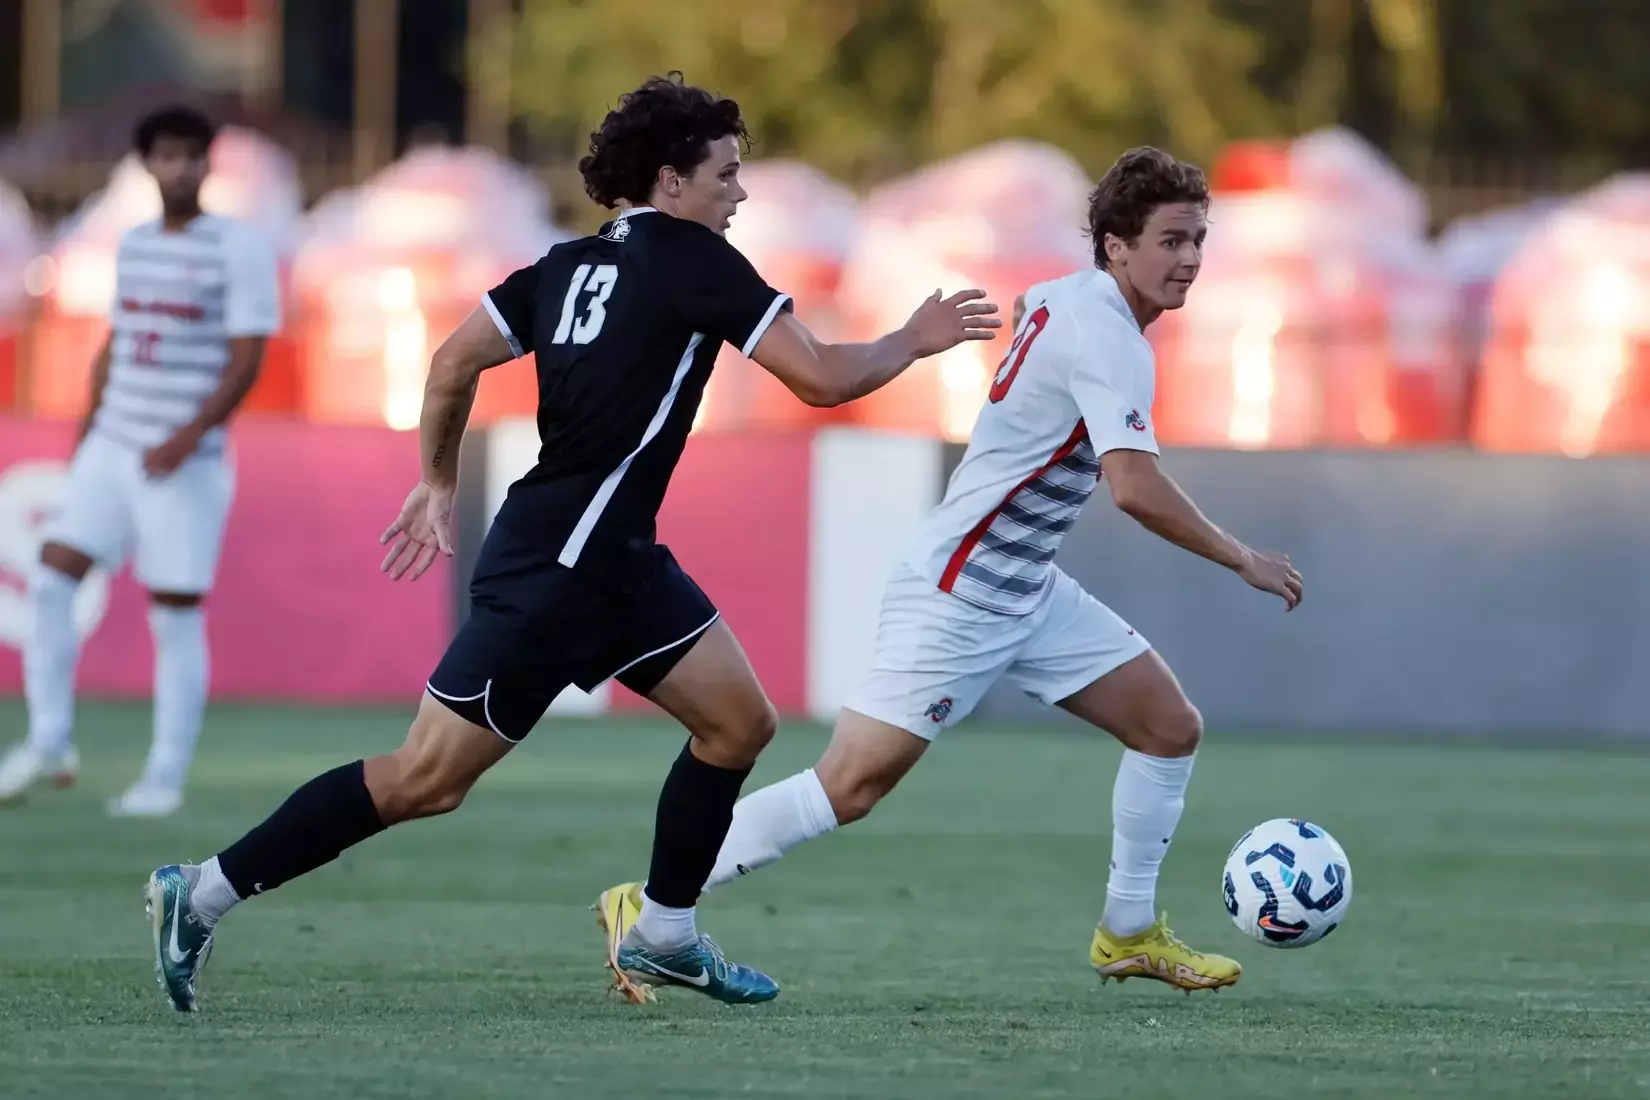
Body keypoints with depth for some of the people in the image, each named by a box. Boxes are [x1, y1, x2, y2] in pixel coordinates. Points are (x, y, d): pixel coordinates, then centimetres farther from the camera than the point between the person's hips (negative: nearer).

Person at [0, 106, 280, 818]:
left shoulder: (240, 250, -6)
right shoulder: (133, 246, 13)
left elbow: (245, 361, -11)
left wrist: (189, 437, -21)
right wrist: (86, 434, 17)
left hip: (188, 461, -5)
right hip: (112, 446, 6)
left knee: (175, 616, -3)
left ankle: (166, 779, 4)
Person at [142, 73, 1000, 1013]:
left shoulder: (570, 265, 10)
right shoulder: (695, 261, -12)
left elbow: (453, 364, 12)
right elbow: (823, 379, -13)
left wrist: (439, 483, 24)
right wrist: (913, 343, 3)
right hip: (552, 572, -10)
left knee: (740, 722, 9)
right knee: (426, 779, -6)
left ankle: (663, 938, 17)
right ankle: (204, 895, -1)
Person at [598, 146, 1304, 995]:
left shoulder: (1064, 300, 6)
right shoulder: (1106, 337, -22)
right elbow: (1135, 488, -31)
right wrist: (1243, 561, -20)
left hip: (1029, 594, 10)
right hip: (955, 599, -10)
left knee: (1171, 728, 7)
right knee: (851, 786, -11)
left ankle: (1129, 933, 19)